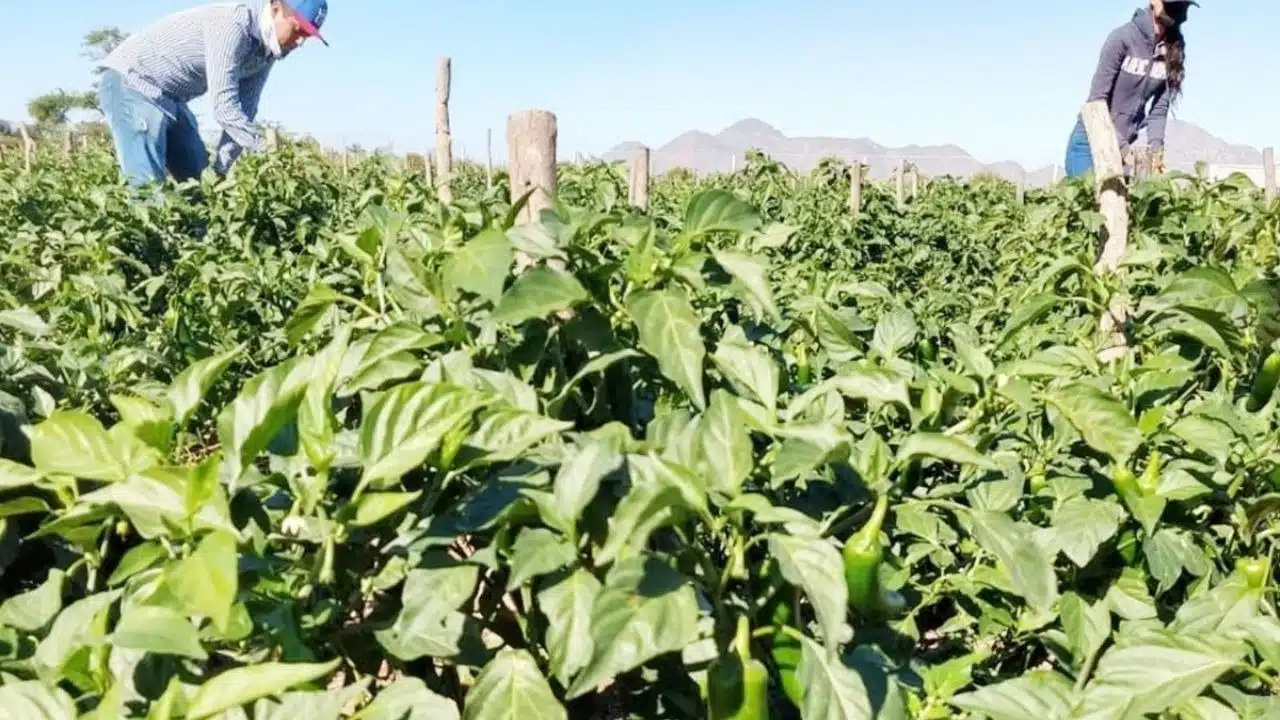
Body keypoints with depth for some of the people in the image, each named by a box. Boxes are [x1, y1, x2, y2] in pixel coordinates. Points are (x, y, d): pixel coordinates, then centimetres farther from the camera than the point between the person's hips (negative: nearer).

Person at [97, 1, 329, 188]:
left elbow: (243, 112, 1)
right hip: (129, 83, -9)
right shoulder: (232, 24, -27)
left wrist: (220, 170, -5)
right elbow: (224, 106, -34)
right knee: (148, 185, -18)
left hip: (169, 98, 9)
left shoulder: (266, 50, 0)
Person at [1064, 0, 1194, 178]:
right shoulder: (1123, 37, -13)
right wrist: (1122, 146, -22)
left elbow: (1160, 108, 1)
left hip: (1122, 144, 5)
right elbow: (1097, 100, -17)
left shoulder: (1174, 51, 2)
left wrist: (1156, 146, -16)